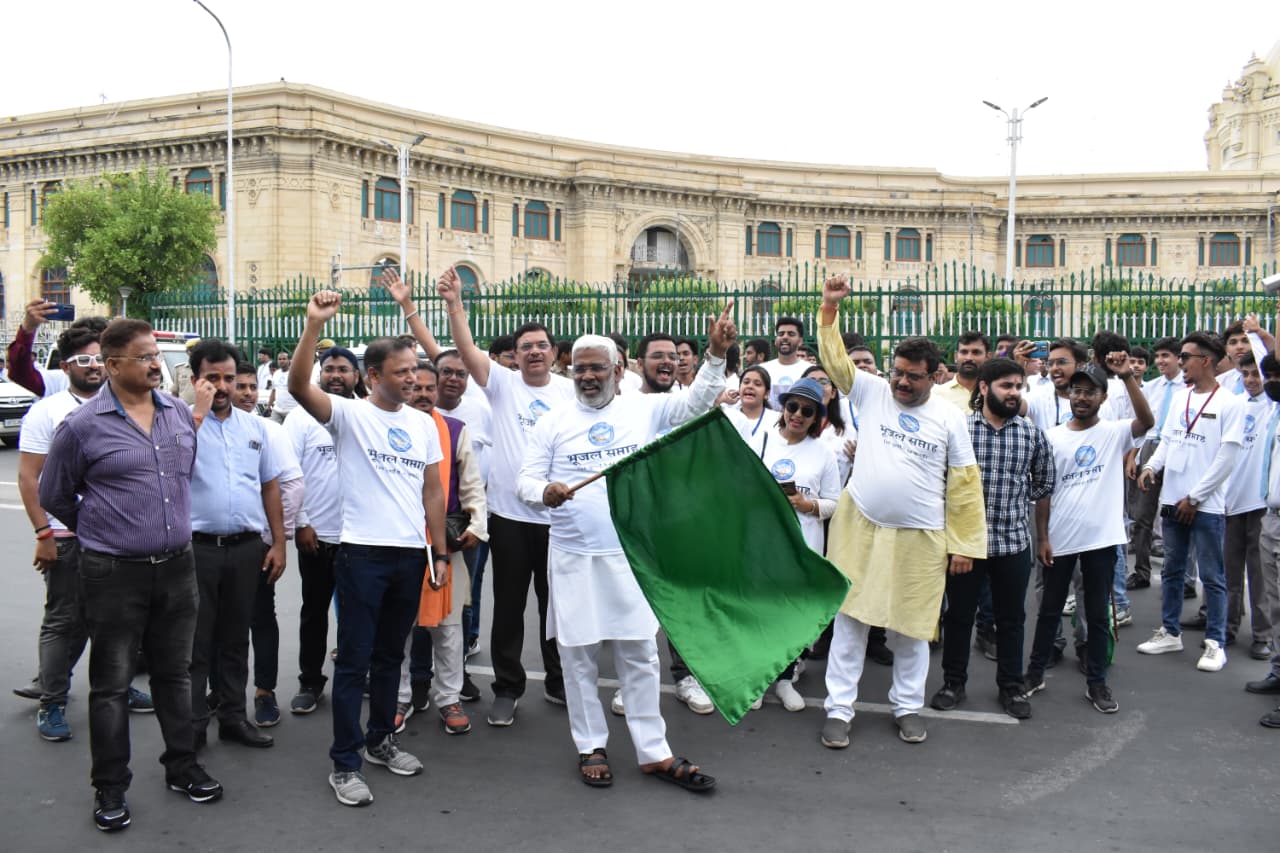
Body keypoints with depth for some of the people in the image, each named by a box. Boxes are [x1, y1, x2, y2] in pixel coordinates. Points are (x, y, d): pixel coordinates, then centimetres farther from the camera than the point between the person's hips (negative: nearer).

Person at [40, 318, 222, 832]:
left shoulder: (180, 414, 5)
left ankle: (182, 768, 29)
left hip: (177, 568, 4)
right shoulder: (82, 425, -9)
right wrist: (101, 531, 11)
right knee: (111, 684, 6)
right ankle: (109, 789, 18)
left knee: (175, 673, 15)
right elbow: (54, 496, 3)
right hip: (114, 574, -4)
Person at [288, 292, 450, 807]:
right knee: (354, 659, 1)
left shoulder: (423, 424, 10)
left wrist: (441, 552, 8)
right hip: (362, 552, -5)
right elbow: (298, 385, -23)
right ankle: (345, 763, 10)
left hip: (411, 555, 5)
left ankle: (381, 740, 32)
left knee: (390, 655, 17)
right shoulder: (348, 414, -5)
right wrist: (315, 324, -32)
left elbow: (433, 492, 13)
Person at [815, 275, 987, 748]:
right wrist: (830, 309, -14)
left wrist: (964, 543, 1)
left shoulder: (949, 417, 1)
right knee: (850, 618, 3)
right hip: (860, 529, 0)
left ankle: (908, 707, 27)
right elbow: (835, 359, -1)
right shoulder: (872, 393, 3)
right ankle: (838, 709, 12)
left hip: (920, 539, 0)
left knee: (912, 626, 10)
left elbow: (964, 484, 3)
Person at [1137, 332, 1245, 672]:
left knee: (1212, 577, 3)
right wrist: (1151, 466, -7)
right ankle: (1170, 632, 26)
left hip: (1205, 505, -6)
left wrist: (1194, 497, -13)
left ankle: (1215, 643, 13)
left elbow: (1226, 459, -12)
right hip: (1172, 501, 6)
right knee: (1172, 570, 15)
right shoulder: (1180, 397, 9)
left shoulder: (1229, 403, -9)